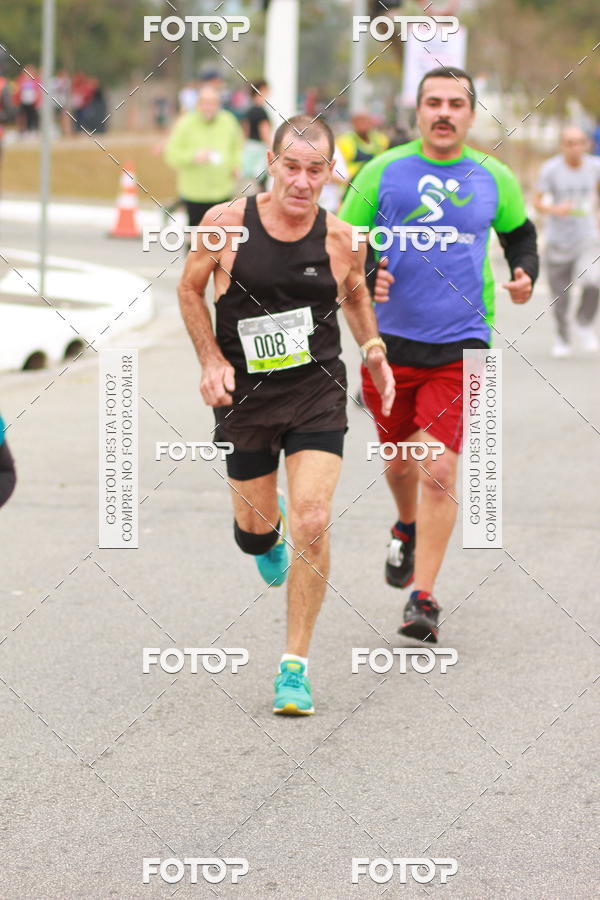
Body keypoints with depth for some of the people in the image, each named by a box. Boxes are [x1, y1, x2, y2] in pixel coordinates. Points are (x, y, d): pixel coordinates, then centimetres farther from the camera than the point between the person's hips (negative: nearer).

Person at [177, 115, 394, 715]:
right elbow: (190, 290, 5)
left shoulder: (341, 239, -5)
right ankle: (265, 534, 53)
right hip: (244, 394, 1)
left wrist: (373, 351, 1)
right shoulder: (226, 223, -9)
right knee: (254, 527, 11)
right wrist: (211, 359, -7)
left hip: (316, 393, 0)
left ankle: (294, 666, -3)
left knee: (312, 524, -14)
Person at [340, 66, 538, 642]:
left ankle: (422, 600, -6)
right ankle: (407, 528, 52)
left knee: (440, 471, -12)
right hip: (391, 340, 1)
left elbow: (519, 234, 22)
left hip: (460, 348, -1)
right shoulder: (383, 172, -2)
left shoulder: (493, 179, 3)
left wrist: (524, 275, 2)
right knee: (400, 460, 17)